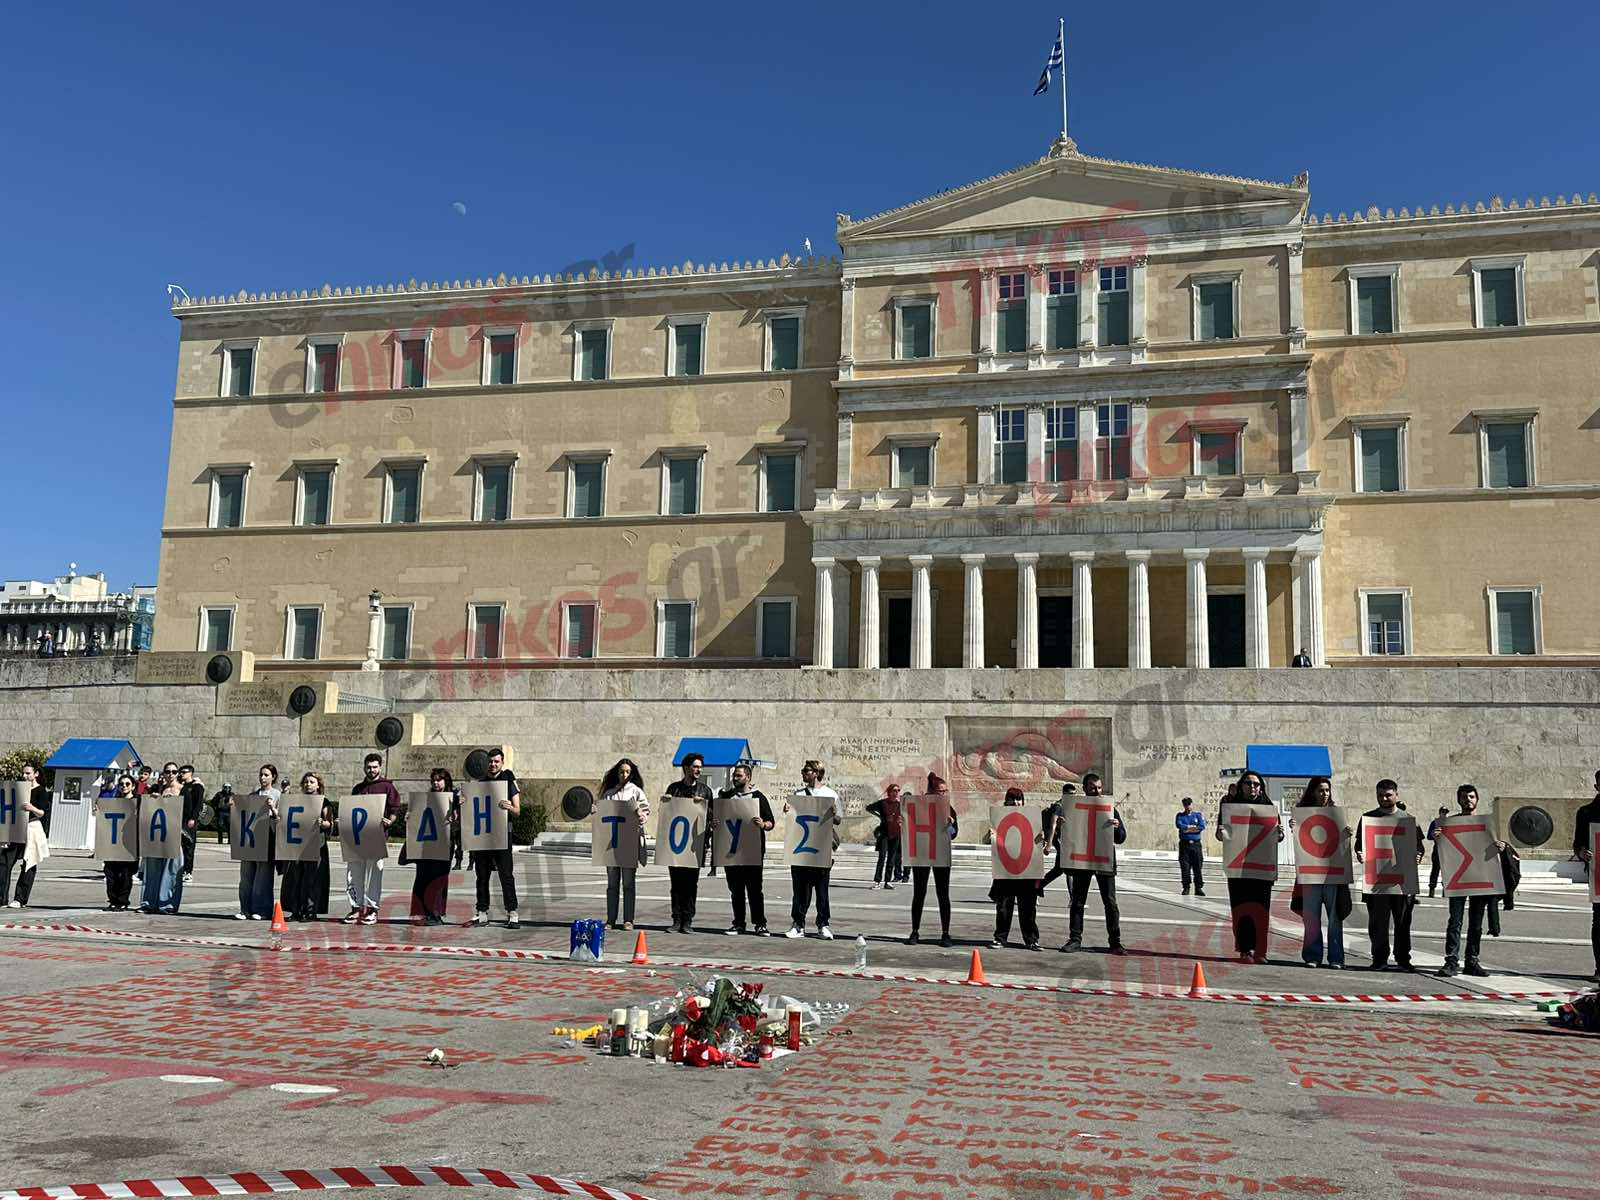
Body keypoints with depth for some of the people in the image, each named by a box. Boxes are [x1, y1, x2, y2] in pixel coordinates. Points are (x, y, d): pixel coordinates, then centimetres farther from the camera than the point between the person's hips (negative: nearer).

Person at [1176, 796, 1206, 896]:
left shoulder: (1198, 815, 12)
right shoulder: (1180, 816, 12)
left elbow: (1202, 827, -4)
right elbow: (1179, 825, -9)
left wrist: (1187, 829, -7)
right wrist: (1193, 827, -8)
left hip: (1196, 844, 0)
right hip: (1184, 844, 0)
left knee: (1198, 867, -2)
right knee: (1185, 867, -3)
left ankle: (1199, 888, 2)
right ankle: (1186, 888, 3)